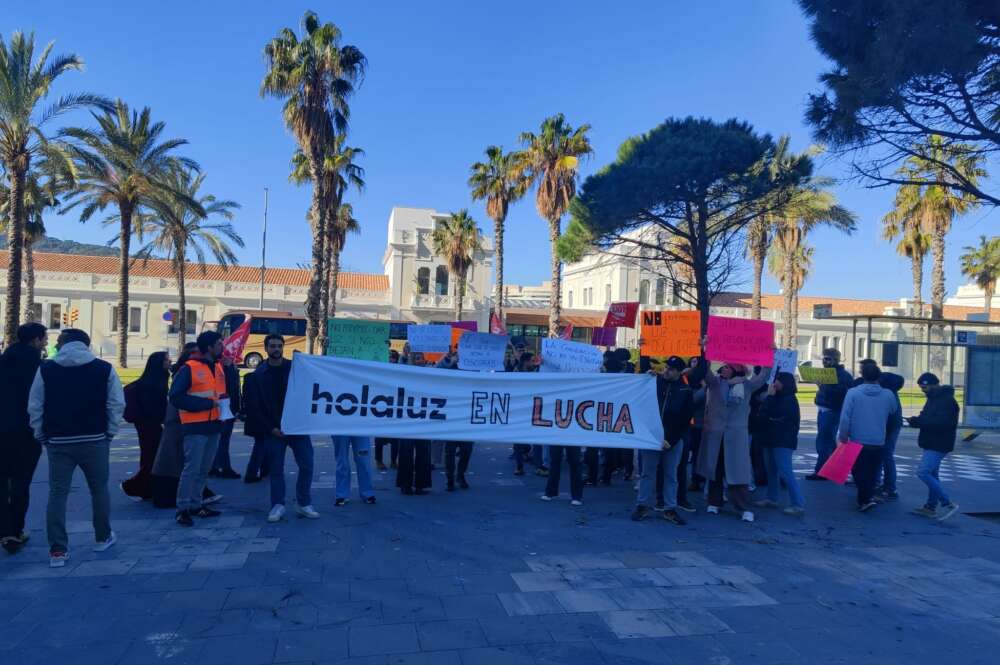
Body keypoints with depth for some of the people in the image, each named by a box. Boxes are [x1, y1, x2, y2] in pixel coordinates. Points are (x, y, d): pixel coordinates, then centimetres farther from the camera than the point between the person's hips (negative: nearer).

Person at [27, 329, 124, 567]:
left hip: (58, 441, 0)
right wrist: (110, 431, 4)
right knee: (99, 489, 15)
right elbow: (116, 404, -5)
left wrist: (41, 435, 9)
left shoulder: (46, 369, 0)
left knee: (57, 494, 6)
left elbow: (35, 406, -1)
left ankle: (57, 550, 3)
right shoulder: (104, 368, -2)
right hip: (95, 440, 0)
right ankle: (103, 538, 27)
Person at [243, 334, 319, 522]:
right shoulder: (257, 375, 2)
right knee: (276, 469, 7)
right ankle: (278, 505, 19)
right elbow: (253, 407, 0)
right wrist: (271, 428, -8)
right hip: (273, 430, 0)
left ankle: (303, 503, 13)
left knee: (307, 465, -1)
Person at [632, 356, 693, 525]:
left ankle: (670, 509, 17)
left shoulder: (686, 391, 0)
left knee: (671, 475, 9)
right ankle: (642, 505, 15)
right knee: (647, 472, 6)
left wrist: (670, 440, -11)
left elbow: (684, 420, -3)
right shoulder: (654, 382, 2)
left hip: (673, 440, 0)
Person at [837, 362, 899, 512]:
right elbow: (893, 413, 18)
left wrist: (843, 437, -4)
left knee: (859, 472, 6)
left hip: (857, 441, -3)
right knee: (871, 473, 19)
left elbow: (845, 417, -14)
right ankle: (868, 496, 25)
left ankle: (867, 498, -8)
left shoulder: (853, 392, -10)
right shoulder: (888, 395, -1)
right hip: (878, 442, 3)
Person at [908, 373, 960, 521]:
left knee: (923, 473, -15)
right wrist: (917, 420, 0)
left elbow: (943, 423, -29)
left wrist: (918, 420, -26)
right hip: (932, 444, 10)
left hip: (938, 445, -10)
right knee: (931, 474, 13)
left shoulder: (946, 400, -19)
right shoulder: (934, 398, 14)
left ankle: (948, 504, -8)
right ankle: (931, 507, 20)